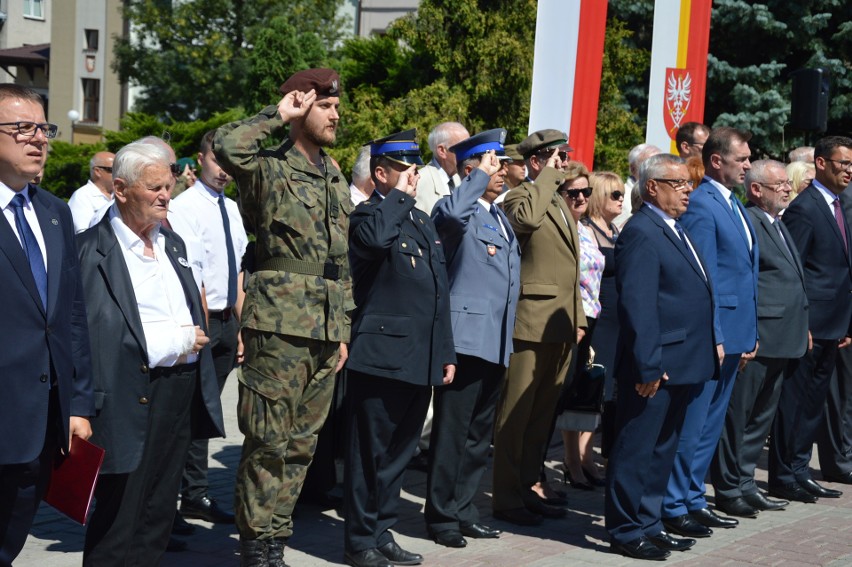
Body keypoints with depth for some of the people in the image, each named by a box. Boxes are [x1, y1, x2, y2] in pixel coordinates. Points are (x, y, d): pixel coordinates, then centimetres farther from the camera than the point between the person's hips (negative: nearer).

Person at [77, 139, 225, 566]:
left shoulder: (172, 243, 16)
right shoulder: (92, 249, -10)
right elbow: (96, 334, -19)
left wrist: (197, 341, 3)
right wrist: (178, 343, -14)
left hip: (183, 392, 7)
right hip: (132, 398, -7)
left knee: (159, 515, 14)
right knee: (118, 520, -1)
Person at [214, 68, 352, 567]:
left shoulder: (337, 180, 18)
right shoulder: (270, 169, -3)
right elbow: (227, 146, -26)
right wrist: (279, 115, -12)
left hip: (326, 330, 7)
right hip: (280, 324, -7)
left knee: (302, 443, 10)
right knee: (269, 441, -4)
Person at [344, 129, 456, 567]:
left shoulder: (423, 220, 18)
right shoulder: (369, 215, -6)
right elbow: (374, 238, -34)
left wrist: (446, 352, 18)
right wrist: (398, 196, -17)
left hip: (421, 360, 8)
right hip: (381, 355, -8)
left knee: (398, 452, 15)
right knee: (370, 452, 1)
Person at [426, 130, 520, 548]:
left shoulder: (501, 217, 20)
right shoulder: (458, 210, -7)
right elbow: (452, 214, -34)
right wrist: (481, 175, -21)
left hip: (495, 342, 9)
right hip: (465, 337, -9)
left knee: (479, 434, 14)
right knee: (452, 431, -2)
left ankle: (464, 510, 23)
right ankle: (442, 516, 6)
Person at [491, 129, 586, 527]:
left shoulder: (561, 205, 20)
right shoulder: (519, 197, -7)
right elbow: (527, 218, -33)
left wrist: (578, 319, 19)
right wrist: (548, 177, -19)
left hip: (561, 328, 9)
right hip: (531, 325, -9)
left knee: (542, 415, 14)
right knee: (515, 415, -2)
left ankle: (527, 489, 23)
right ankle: (506, 498, 4)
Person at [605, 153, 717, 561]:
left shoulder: (675, 231, 17)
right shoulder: (641, 233, -14)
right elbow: (637, 305, -20)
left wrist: (703, 357, 16)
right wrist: (648, 366, -22)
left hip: (681, 366, 10)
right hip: (655, 368, -10)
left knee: (662, 450, 16)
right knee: (636, 449, 0)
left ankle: (649, 524, 26)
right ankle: (626, 531, 8)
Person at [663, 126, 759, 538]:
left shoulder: (735, 206, 16)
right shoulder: (700, 205, -14)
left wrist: (751, 334, 17)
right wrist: (713, 339, -20)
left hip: (734, 335, 10)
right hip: (710, 334, -9)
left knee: (710, 424, 15)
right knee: (690, 424, -2)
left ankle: (693, 499, 24)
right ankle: (673, 507, 6)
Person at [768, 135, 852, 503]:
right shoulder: (804, 208, -13)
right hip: (810, 324, -9)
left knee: (813, 403, 14)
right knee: (795, 401, -1)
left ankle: (799, 471, 23)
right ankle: (783, 477, 7)